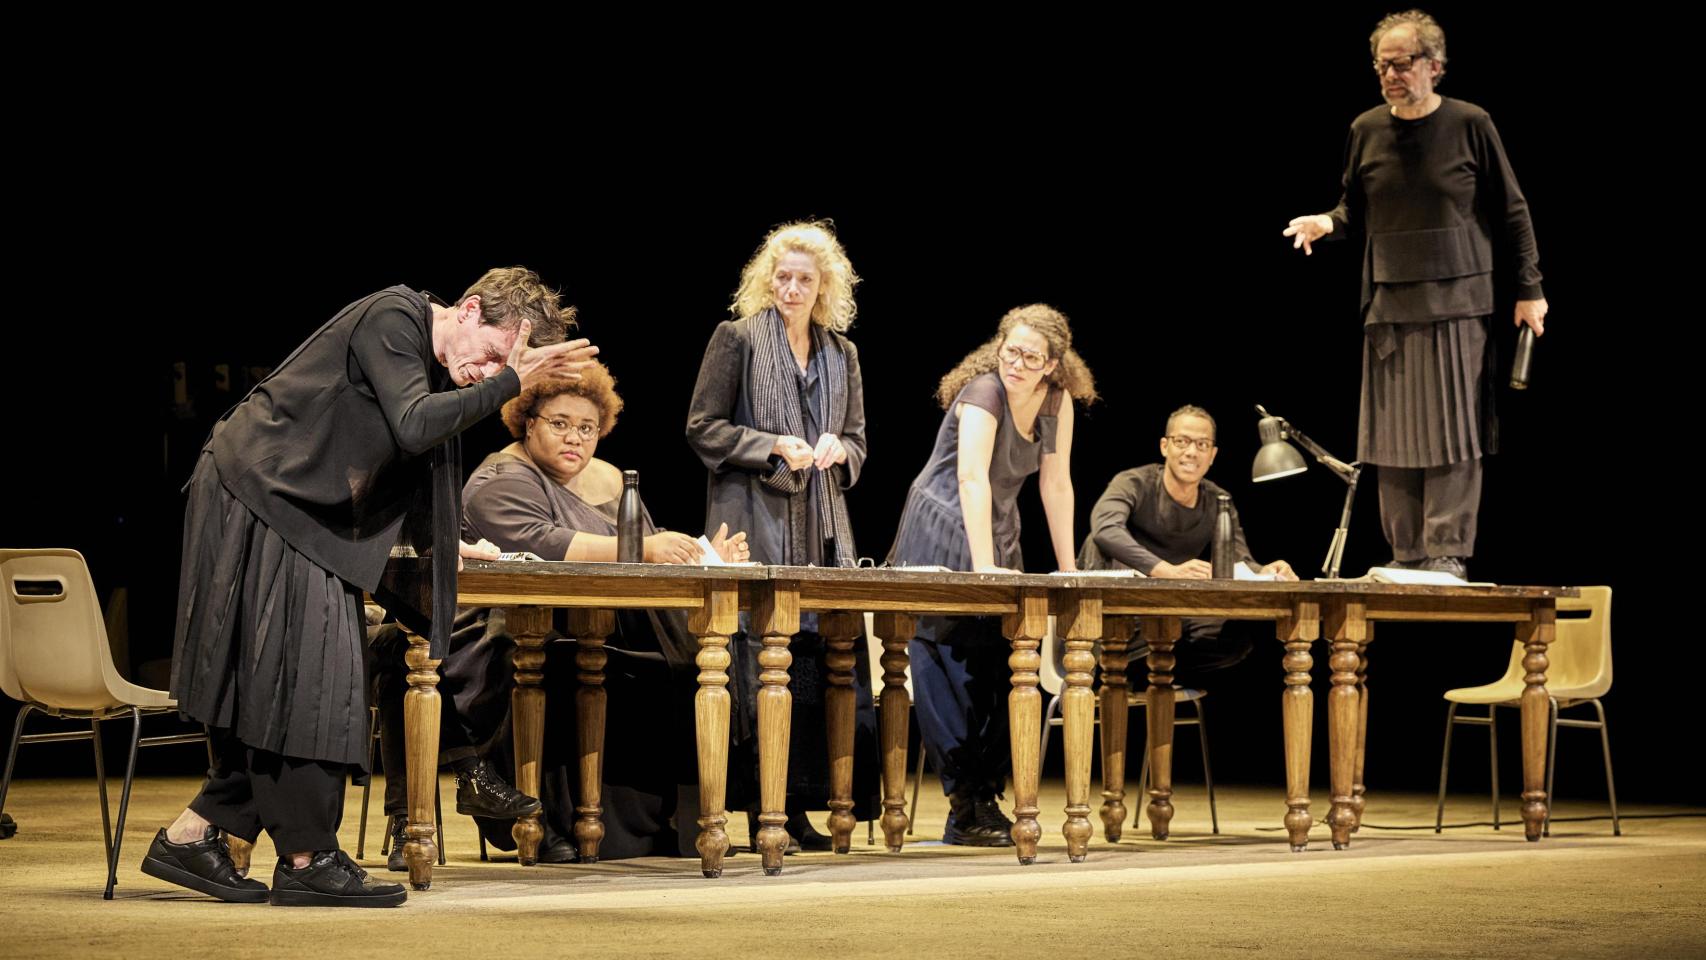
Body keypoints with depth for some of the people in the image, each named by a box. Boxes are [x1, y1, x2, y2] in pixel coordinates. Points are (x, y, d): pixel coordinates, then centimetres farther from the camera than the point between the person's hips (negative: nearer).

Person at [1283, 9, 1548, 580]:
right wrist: (1327, 223, -4)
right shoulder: (1366, 131, 7)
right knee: (1394, 434, 3)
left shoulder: (1470, 125, -2)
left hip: (1456, 304, -4)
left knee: (1452, 431, -5)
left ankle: (1448, 553, -2)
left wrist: (1528, 290, 4)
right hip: (1389, 306, 4)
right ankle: (1405, 556, 9)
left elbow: (1511, 212, 4)